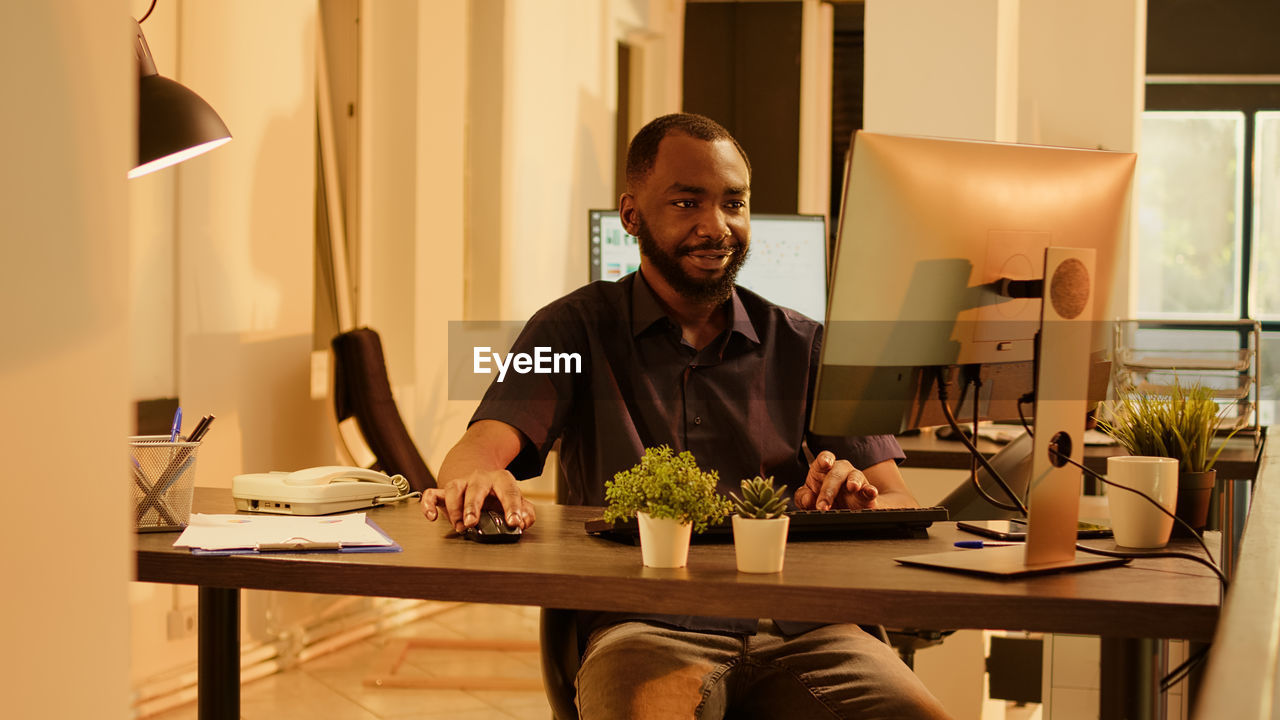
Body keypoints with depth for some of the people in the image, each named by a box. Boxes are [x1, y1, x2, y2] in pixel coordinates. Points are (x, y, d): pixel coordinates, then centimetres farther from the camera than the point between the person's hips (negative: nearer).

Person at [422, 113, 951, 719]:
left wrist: (856, 503, -16)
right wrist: (476, 480, -29)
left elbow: (900, 507, 10)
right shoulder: (578, 329, 13)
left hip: (797, 630, 3)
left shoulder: (806, 348, 17)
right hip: (644, 628, -2)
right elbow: (481, 447, -3)